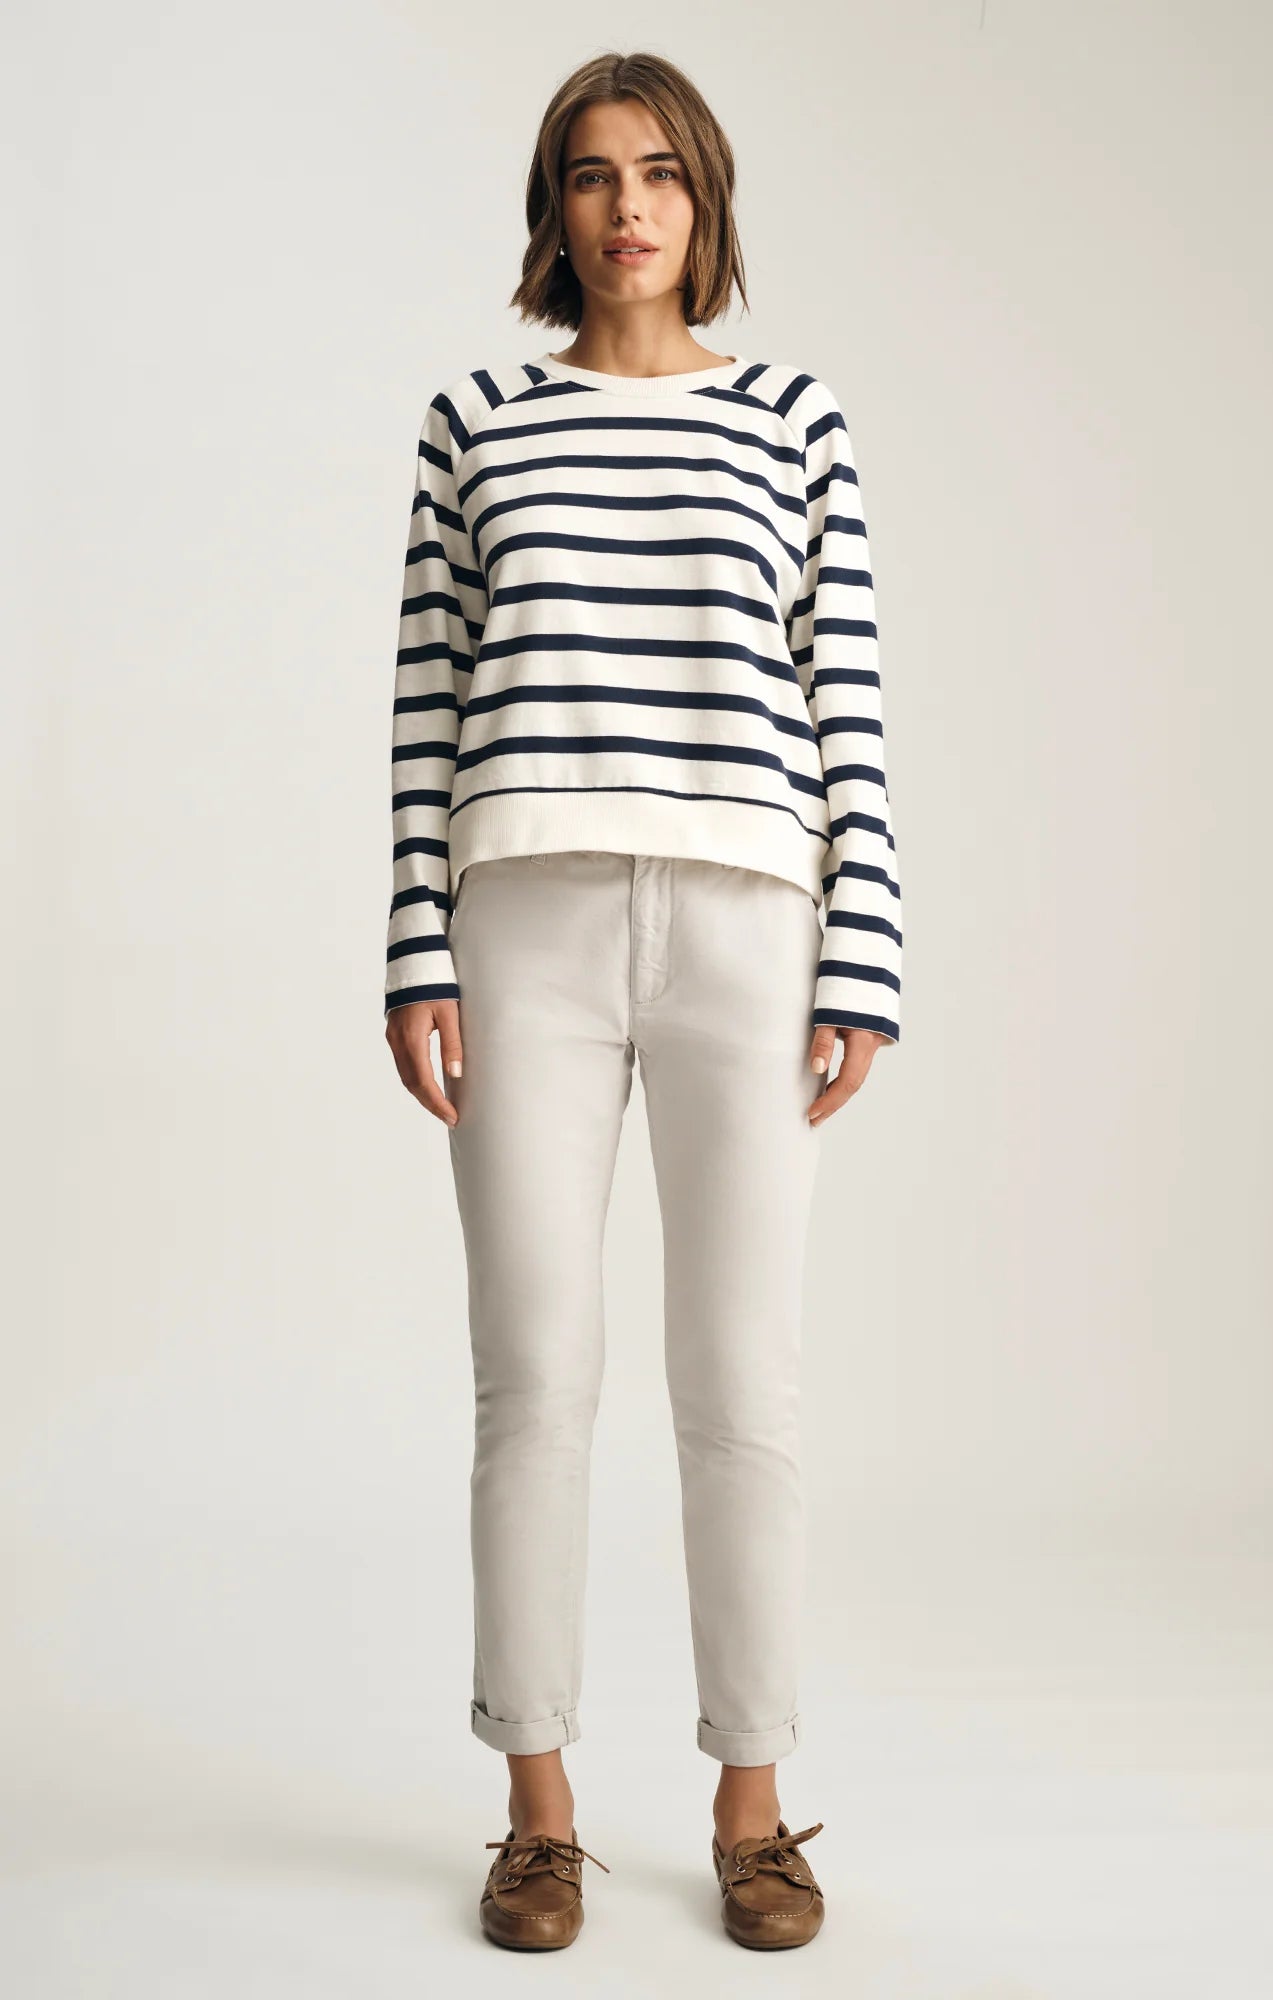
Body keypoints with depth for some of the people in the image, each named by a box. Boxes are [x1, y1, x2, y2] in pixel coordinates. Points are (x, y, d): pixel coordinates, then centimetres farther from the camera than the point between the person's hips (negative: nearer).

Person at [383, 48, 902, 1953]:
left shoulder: (797, 420, 10)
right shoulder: (473, 421, 11)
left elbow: (849, 705, 6)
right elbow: (430, 701, 8)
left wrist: (862, 966, -2)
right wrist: (418, 956, 0)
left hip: (743, 931, 0)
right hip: (531, 933, 1)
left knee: (744, 1384, 1)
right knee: (537, 1378, 1)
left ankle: (752, 1805, 17)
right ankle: (540, 1806, 16)